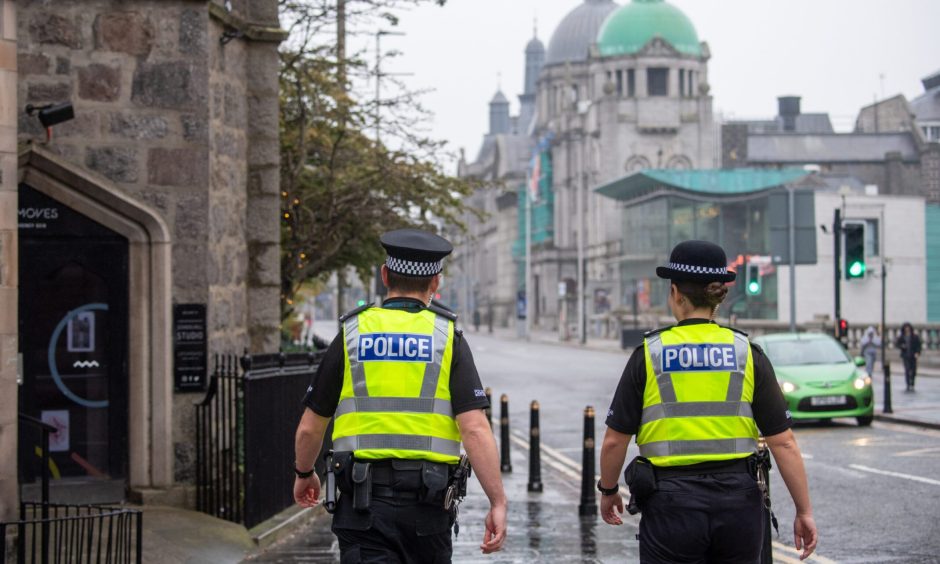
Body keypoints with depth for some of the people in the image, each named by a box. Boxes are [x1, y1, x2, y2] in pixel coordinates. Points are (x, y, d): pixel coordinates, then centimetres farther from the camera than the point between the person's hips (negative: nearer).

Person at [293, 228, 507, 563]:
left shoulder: (351, 336, 4)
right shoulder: (448, 339, 0)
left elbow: (310, 428, 9)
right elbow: (475, 429, -11)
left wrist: (304, 474, 28)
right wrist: (498, 503, -8)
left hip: (363, 499, 0)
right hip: (427, 503, 0)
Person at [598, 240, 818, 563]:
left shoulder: (649, 355, -3)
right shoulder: (746, 353, 0)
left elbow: (615, 441, -1)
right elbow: (783, 442, -3)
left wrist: (608, 491, 17)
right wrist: (804, 511, 4)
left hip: (671, 503, -2)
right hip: (737, 500, 2)